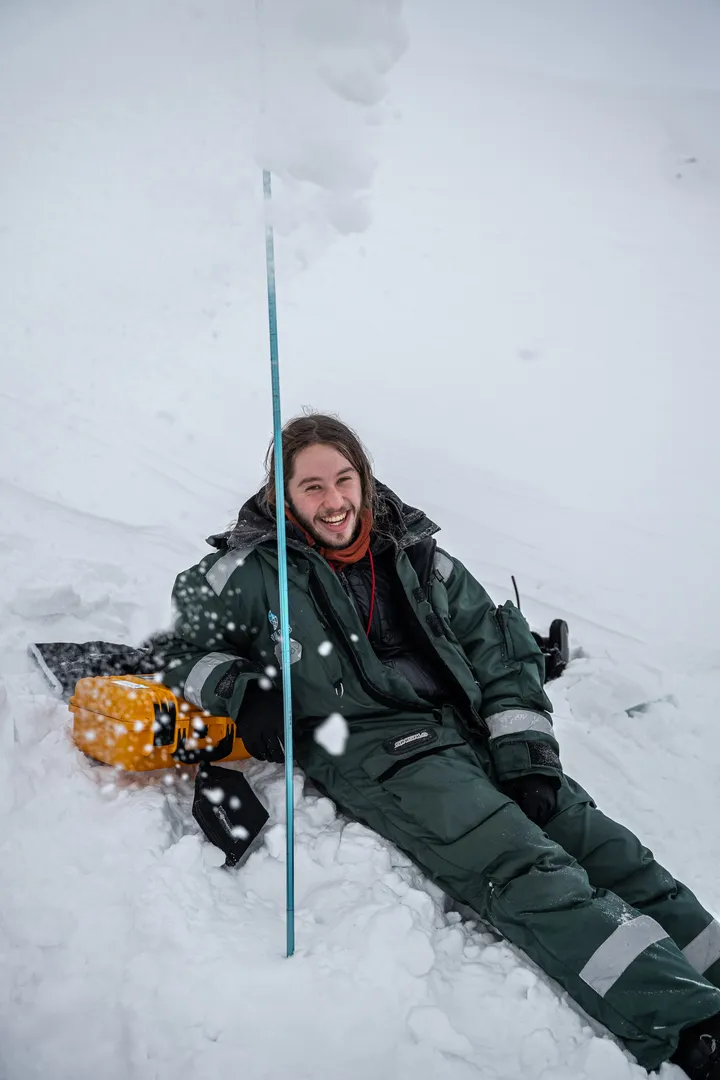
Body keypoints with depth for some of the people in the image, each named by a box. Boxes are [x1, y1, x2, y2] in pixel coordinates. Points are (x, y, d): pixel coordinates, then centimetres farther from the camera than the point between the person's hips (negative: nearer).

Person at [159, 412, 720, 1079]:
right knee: (526, 869, -27)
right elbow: (189, 652, 18)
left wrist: (527, 750, 1)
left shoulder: (416, 557, 17)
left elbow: (500, 649, 14)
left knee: (614, 855, -10)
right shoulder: (253, 572, 8)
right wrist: (242, 691, -5)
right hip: (373, 748, -6)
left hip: (474, 729, 6)